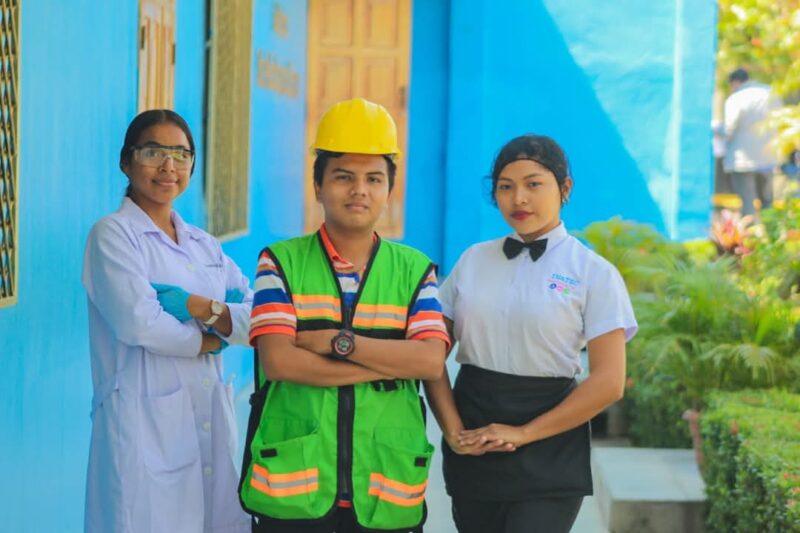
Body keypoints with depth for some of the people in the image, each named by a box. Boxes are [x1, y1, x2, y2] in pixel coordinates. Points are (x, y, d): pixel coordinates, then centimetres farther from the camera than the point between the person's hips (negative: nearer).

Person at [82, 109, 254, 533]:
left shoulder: (205, 245, 16)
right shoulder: (113, 235, -2)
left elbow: (260, 320, 4)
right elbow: (138, 322, -16)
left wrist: (201, 307, -12)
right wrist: (213, 338, -4)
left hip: (211, 422, 6)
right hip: (145, 425, -6)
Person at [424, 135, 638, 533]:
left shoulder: (594, 273, -3)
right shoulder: (473, 260, 7)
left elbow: (608, 382, -9)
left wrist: (523, 434, -12)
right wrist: (453, 430, -9)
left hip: (546, 450, -3)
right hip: (473, 451, 3)